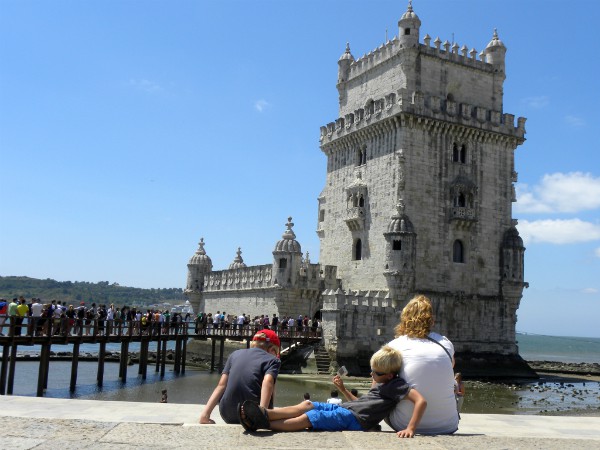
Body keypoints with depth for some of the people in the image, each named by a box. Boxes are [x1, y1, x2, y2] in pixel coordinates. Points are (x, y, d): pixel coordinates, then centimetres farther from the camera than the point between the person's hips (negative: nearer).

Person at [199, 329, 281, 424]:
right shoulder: (272, 360, 6)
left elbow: (221, 385, 8)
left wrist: (205, 414, 3)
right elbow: (267, 382, -15)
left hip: (228, 416, 3)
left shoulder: (235, 354, 17)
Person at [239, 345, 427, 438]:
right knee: (307, 404, -9)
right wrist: (344, 389, 20)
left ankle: (263, 423, -20)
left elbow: (421, 401, -20)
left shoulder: (395, 385, -7)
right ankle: (265, 413, -21)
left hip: (353, 419, -9)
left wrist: (410, 428, -30)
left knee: (306, 418, -18)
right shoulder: (378, 383, 22)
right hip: (343, 407, 9)